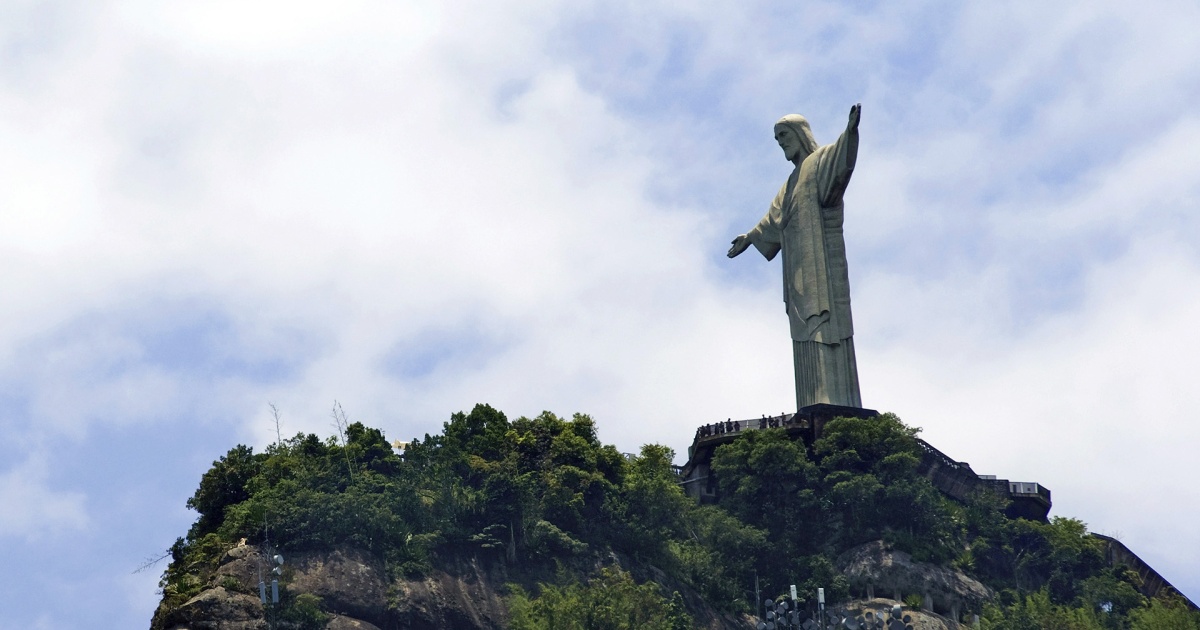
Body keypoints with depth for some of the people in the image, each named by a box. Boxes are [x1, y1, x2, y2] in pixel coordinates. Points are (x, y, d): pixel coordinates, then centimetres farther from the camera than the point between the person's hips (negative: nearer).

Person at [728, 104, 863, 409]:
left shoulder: (821, 160, 2)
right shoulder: (793, 180, 27)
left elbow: (840, 157, -23)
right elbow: (773, 218, 41)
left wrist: (850, 131, -42)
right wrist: (749, 238, 53)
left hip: (820, 257, -8)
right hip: (800, 267, 8)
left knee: (824, 325, -16)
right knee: (807, 334, -1)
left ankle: (837, 403, -23)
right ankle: (817, 408, -6)